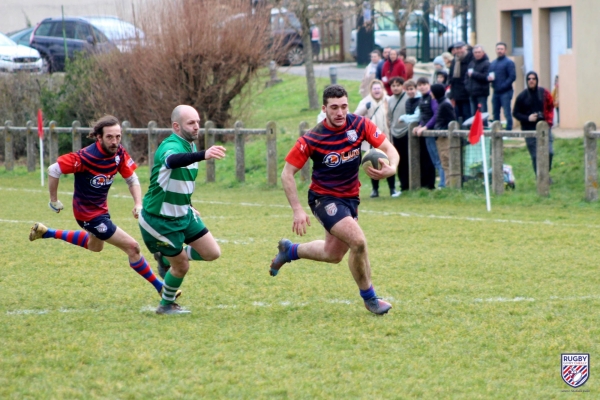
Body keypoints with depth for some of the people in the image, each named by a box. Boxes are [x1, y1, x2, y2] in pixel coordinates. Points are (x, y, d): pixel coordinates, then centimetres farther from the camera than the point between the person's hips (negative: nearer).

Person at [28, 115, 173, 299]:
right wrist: (54, 200, -14)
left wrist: (138, 204, -17)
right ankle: (159, 287, 7)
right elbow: (53, 170, -24)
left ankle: (46, 232, 45)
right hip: (89, 213, -8)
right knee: (132, 246, -8)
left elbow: (132, 179, -1)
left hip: (101, 207, 8)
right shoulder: (86, 157, -32)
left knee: (95, 246, 36)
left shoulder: (120, 153, -13)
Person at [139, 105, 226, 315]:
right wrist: (204, 155, -71)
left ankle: (166, 258, 27)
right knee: (182, 266, 1)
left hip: (183, 214, 9)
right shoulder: (171, 146, -27)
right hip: (159, 220, -9)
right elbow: (172, 160, -54)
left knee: (212, 253, 6)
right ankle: (166, 305, 27)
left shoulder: (190, 146, 4)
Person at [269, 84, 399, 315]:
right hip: (324, 198, -6)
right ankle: (369, 298, -3)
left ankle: (289, 250, 46)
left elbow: (388, 149, -10)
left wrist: (390, 169, -33)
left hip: (350, 198, 6)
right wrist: (298, 210, -20)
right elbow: (287, 173, -14)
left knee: (333, 255, 19)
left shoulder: (360, 125, -11)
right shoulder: (312, 139, -20)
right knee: (358, 242, -23)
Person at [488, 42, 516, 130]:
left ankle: (509, 130, -8)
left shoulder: (509, 62, -3)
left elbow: (512, 76, -10)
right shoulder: (493, 63, 18)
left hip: (505, 92, -7)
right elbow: (489, 76, 21)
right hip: (496, 92, 7)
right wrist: (489, 78, -3)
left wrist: (503, 86, -16)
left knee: (507, 113, -9)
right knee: (495, 113, 9)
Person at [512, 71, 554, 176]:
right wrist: (527, 118, -12)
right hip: (530, 129, -2)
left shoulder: (544, 93, 3)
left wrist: (549, 120, -1)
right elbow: (515, 113, 3)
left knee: (549, 152, -6)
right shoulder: (522, 96, -3)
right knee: (535, 156, -2)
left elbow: (550, 107, 14)